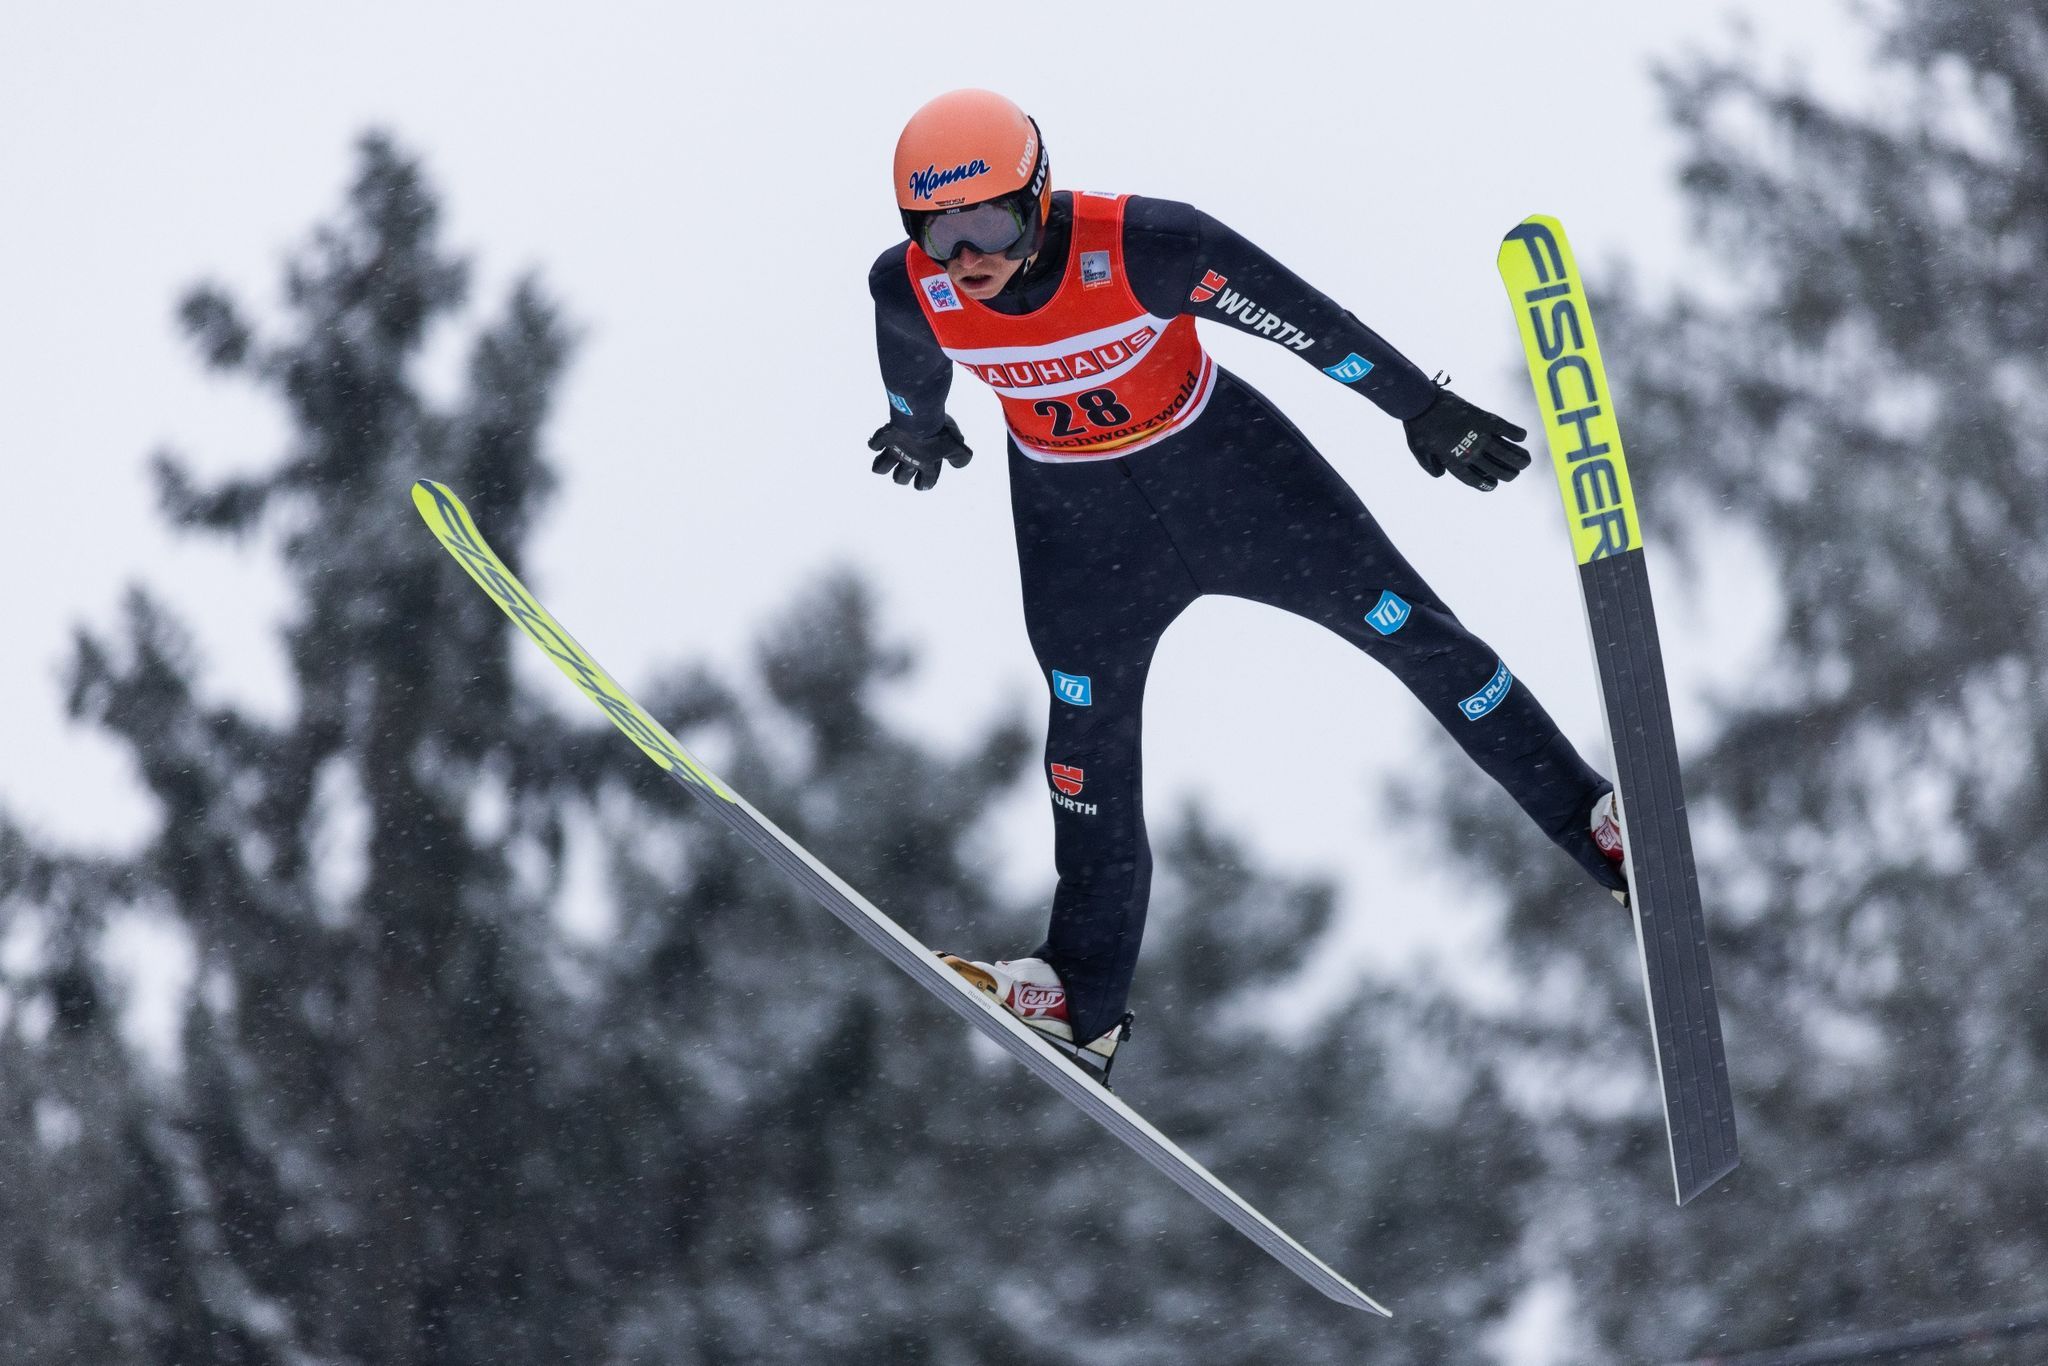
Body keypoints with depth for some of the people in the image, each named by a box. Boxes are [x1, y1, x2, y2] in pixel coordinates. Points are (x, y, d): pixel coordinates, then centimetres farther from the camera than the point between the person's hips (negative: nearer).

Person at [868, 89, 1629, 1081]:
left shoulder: (1141, 246, -33)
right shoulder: (911, 291, -22)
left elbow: (1303, 320, -21)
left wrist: (1423, 408, -12)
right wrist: (918, 431, 24)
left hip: (1224, 464, -2)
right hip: (1075, 516, 2)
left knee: (1408, 627, 2)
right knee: (1088, 730, 3)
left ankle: (1594, 822, 16)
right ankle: (1083, 1004, 14)